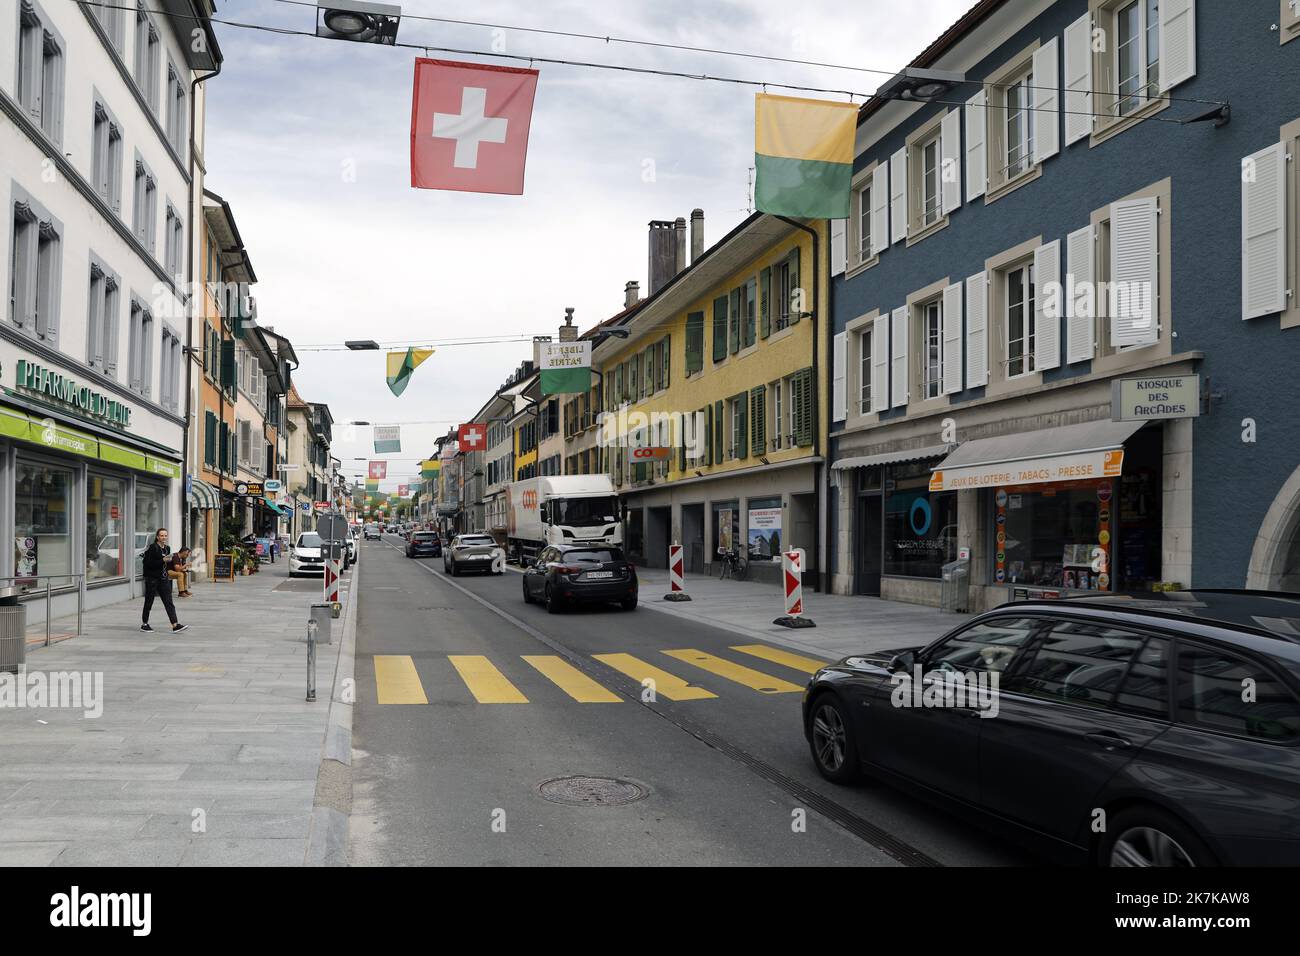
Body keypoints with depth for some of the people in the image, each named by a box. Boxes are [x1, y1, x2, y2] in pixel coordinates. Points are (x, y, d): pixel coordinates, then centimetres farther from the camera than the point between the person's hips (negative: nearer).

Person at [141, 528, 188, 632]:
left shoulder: (167, 548, 11)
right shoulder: (152, 548, -11)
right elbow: (148, 563, -17)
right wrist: (162, 560, -22)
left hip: (163, 578, 6)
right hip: (152, 578, -6)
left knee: (169, 602, -2)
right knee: (149, 601, 6)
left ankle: (175, 625, -9)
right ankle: (144, 624, 21)